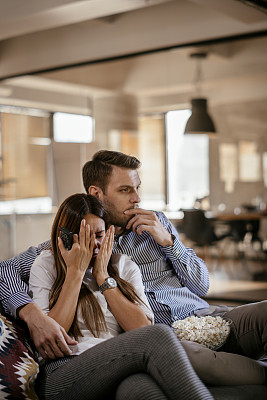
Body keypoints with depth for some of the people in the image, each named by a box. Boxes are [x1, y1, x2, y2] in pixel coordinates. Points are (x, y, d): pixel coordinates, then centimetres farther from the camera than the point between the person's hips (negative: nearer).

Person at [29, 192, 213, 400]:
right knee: (159, 335, -31)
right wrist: (75, 272, -1)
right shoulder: (46, 265, 13)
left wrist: (103, 276, 3)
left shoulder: (124, 266, 19)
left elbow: (143, 330, 3)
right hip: (62, 375, -2)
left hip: (119, 374, 2)